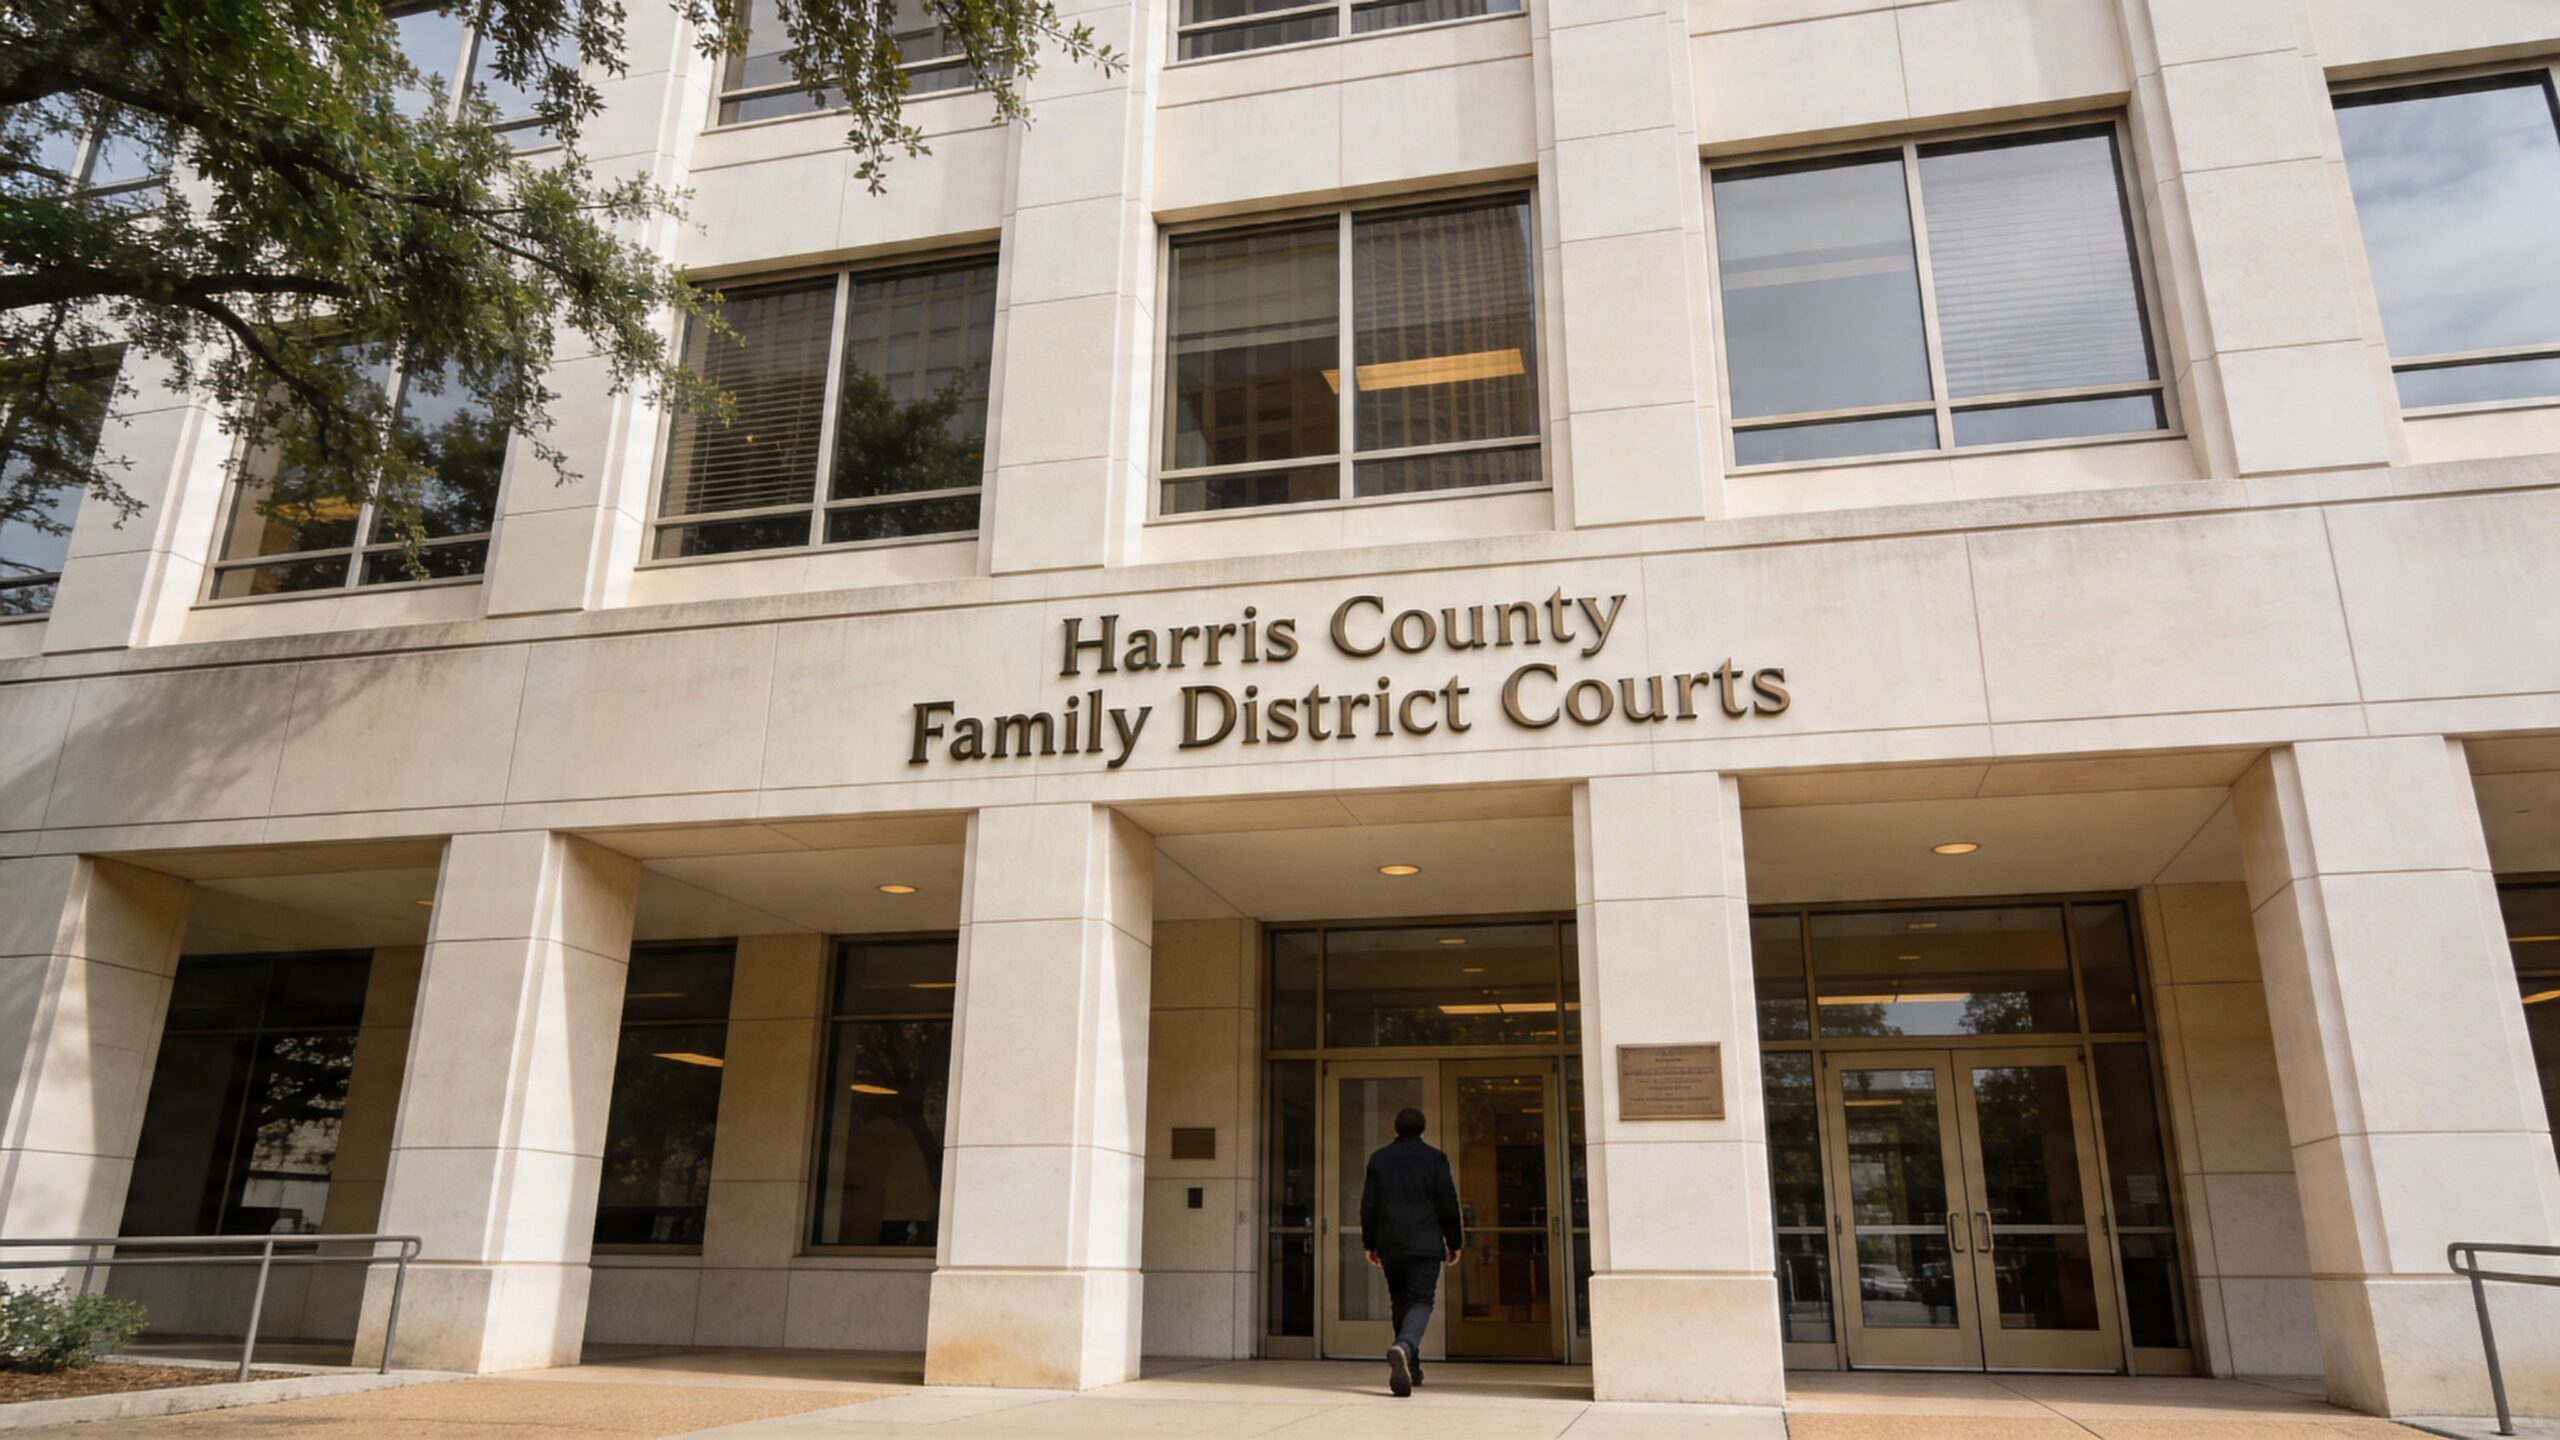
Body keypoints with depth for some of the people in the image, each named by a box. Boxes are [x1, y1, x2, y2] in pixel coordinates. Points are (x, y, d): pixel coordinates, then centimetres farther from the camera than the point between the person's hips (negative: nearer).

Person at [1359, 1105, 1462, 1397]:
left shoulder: (1378, 1158, 6)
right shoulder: (1435, 1158, 0)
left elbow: (1368, 1205, 6)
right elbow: (1448, 1205, -1)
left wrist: (1369, 1243, 13)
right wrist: (1454, 1243, 8)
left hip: (1390, 1245, 3)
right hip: (1425, 1246, -3)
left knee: (1400, 1302, 17)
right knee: (1420, 1302, -5)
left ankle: (1410, 1365, 21)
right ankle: (1403, 1347, -33)